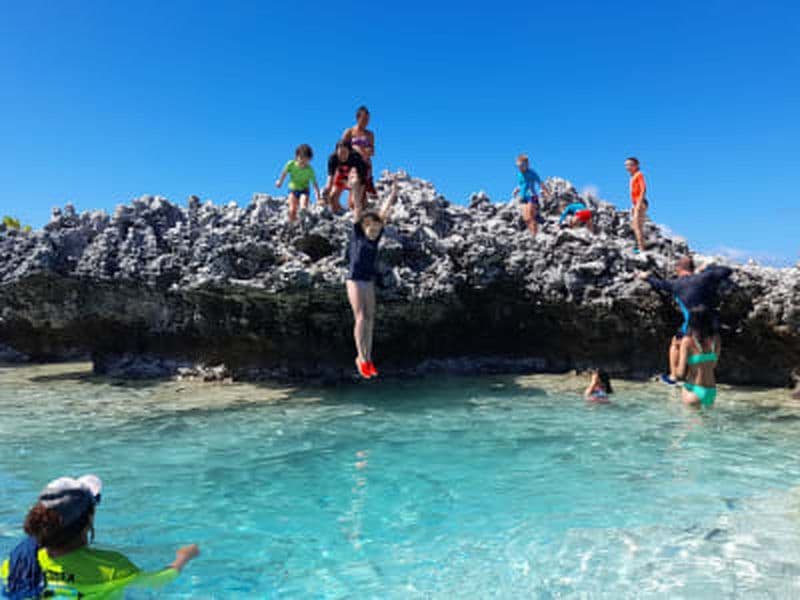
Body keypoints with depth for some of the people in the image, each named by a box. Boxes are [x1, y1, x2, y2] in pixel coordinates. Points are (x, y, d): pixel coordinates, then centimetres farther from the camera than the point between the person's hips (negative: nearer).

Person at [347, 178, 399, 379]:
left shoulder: (376, 236, 4)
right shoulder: (357, 233, -6)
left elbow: (384, 214, 2)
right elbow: (357, 212, -15)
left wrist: (393, 193, -2)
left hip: (369, 283, 5)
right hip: (355, 281, -5)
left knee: (370, 319, 4)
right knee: (361, 318, -12)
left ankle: (368, 358, 10)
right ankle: (361, 357, -6)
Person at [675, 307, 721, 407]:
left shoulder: (687, 341, -12)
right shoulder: (716, 339, 1)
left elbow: (681, 373, -11)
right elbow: (713, 365, 15)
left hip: (694, 391, -5)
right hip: (711, 392, 5)